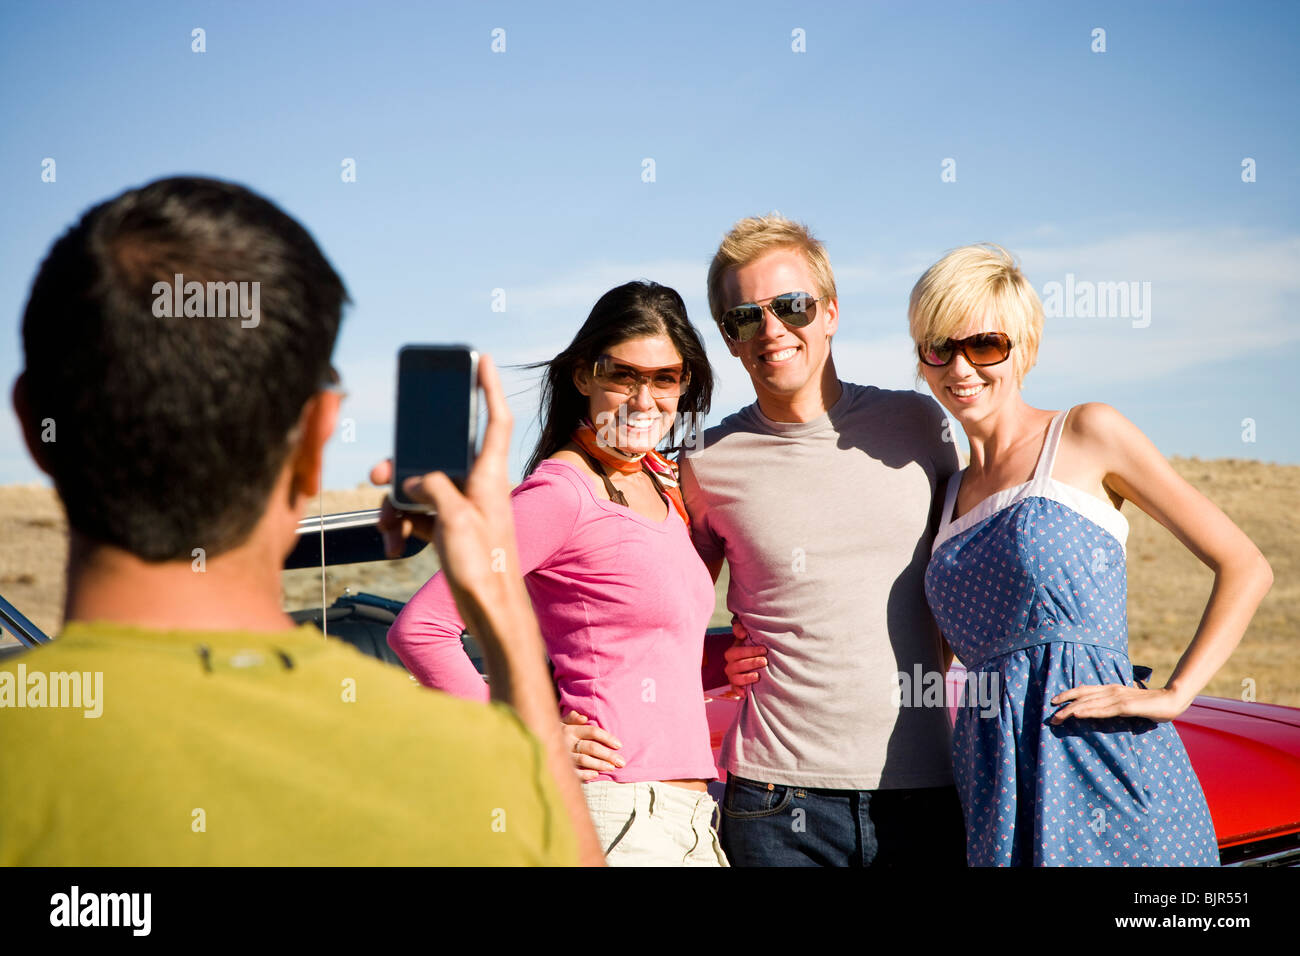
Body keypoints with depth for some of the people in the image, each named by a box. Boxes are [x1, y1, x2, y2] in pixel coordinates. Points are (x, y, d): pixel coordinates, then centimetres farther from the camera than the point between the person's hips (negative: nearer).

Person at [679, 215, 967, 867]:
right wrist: (722, 659, -3)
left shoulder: (915, 424, 5)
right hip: (779, 796, -1)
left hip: (925, 787, 2)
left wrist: (925, 675, 5)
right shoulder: (709, 464, 1)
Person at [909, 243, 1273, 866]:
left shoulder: (1086, 434, 3)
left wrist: (1173, 695, -9)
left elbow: (1245, 567, 1)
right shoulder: (950, 495, 18)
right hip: (994, 779, 5)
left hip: (1104, 754, -5)